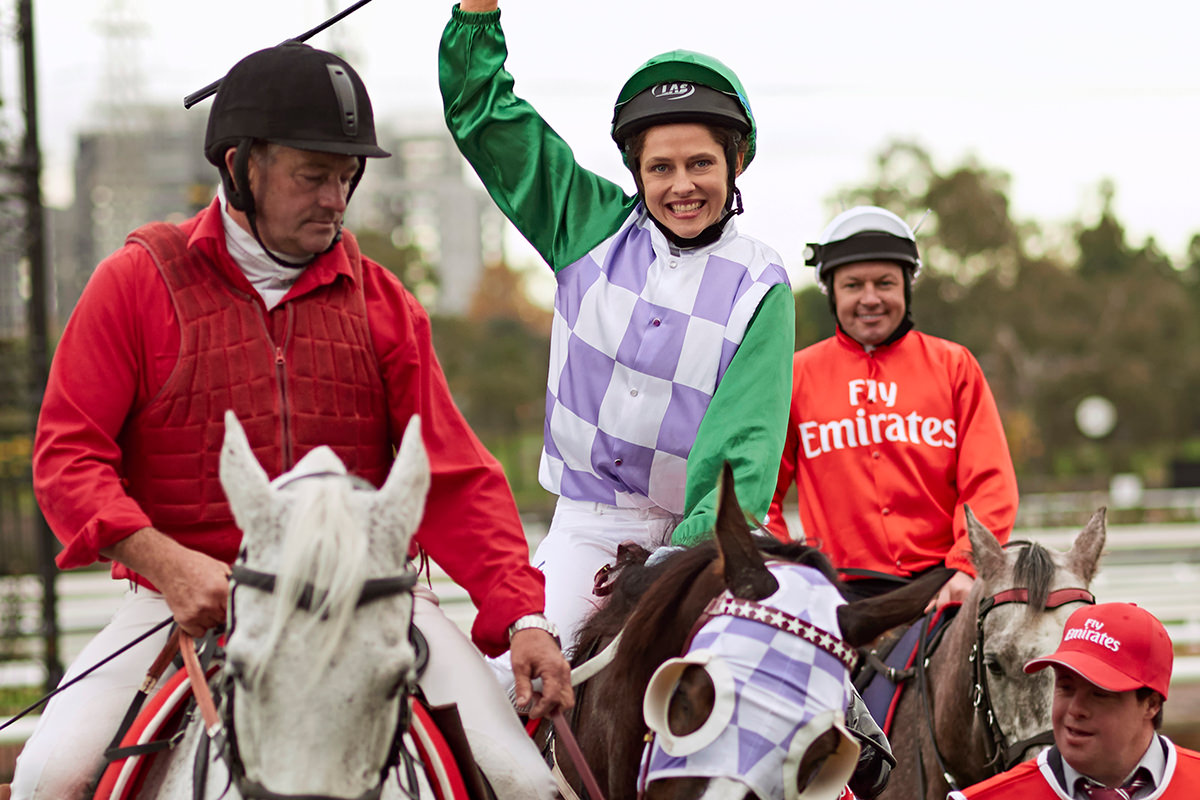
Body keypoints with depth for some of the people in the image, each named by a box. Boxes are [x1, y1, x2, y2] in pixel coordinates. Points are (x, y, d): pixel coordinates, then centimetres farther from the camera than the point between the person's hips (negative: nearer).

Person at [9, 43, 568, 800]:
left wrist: (522, 617, -9)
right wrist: (164, 561, -20)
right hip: (191, 595, -2)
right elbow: (67, 453, -2)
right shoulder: (138, 282, 3)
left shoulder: (381, 302, 10)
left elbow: (455, 478, 6)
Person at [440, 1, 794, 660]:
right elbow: (479, 111, 9)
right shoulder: (594, 229, 5)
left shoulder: (760, 286, -2)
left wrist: (702, 550, -25)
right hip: (588, 525, 1)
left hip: (695, 529, -1)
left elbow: (748, 440, -11)